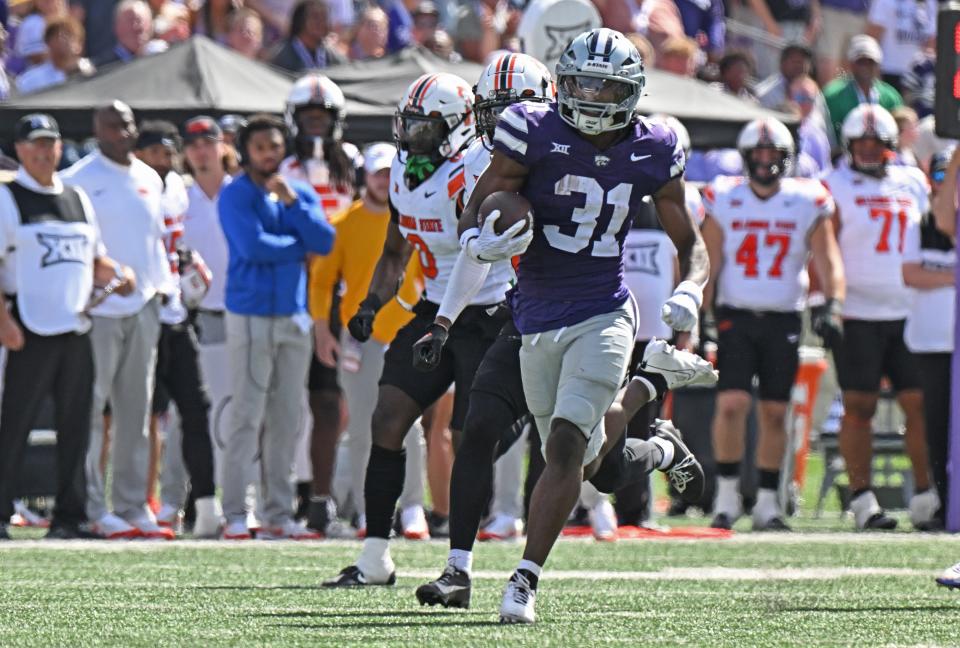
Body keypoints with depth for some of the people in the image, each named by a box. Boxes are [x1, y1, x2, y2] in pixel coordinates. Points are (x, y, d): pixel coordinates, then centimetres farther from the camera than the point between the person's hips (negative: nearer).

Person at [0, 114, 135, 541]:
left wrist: (115, 274, 3)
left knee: (75, 427, 7)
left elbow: (94, 258, 25)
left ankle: (69, 517, 12)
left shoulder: (78, 199, 18)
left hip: (76, 328, 6)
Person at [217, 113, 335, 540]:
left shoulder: (302, 195, 13)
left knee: (286, 421, 6)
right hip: (250, 316, -6)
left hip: (294, 315, 6)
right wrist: (301, 248, -4)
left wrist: (291, 201, -9)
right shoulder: (235, 196, -3)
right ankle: (234, 515, -7)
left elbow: (325, 241, -1)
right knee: (246, 417, -9)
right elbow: (253, 246, -17)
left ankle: (279, 513, 10)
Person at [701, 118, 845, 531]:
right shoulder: (723, 201, 2)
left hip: (784, 319, 1)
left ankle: (767, 502, 13)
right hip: (735, 315, -1)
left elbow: (827, 260, -1)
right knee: (732, 403, -15)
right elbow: (708, 264, 5)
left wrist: (832, 304, -18)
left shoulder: (807, 203, 2)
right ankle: (727, 494, -3)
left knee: (774, 413, 3)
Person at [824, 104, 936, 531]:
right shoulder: (837, 188, -1)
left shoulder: (913, 184, 13)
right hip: (858, 315, -4)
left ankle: (926, 496, 8)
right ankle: (862, 499, 0)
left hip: (908, 314, 4)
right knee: (859, 407, -3)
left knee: (922, 403, 0)